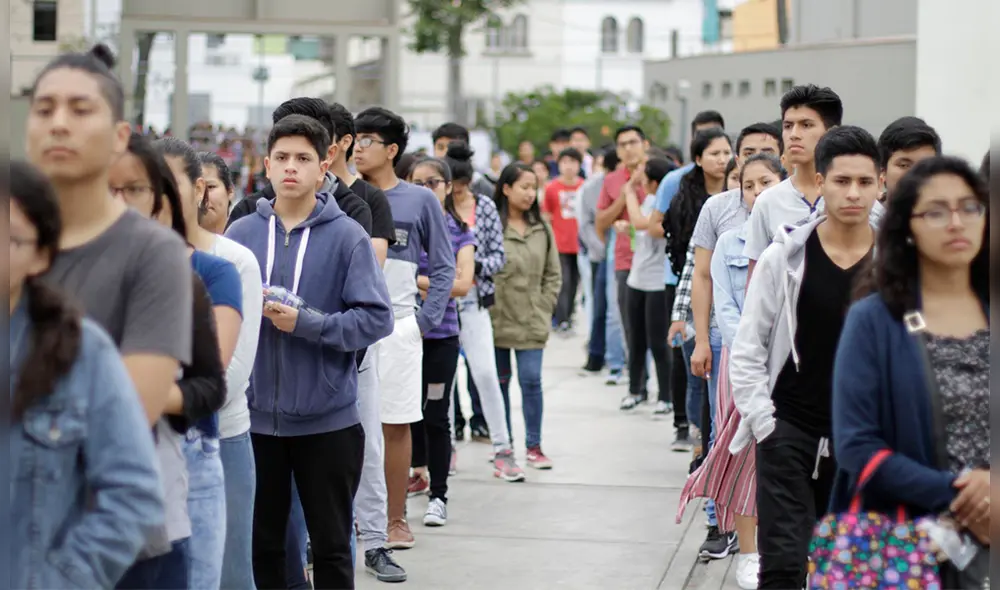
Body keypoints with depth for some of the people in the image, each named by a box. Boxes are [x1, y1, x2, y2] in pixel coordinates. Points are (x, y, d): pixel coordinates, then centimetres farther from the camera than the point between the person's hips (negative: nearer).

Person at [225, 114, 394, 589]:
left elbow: (375, 319, -9)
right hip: (257, 413, 3)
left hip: (327, 419, -2)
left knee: (331, 546, 9)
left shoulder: (347, 236, -5)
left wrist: (305, 323, -18)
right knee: (260, 542, 12)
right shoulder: (241, 234, 4)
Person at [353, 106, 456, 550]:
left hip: (397, 327, -1)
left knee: (395, 425, 4)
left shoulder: (420, 200, 1)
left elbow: (444, 267, 5)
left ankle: (395, 519, 13)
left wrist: (426, 319, -3)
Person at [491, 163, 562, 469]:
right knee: (500, 381, 10)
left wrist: (544, 308, 4)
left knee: (531, 380, 0)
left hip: (532, 322, 3)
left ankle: (534, 446, 10)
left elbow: (553, 274, 12)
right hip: (497, 319, -3)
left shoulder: (541, 228, 6)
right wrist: (488, 311, -9)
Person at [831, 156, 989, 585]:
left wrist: (990, 486, -14)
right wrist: (954, 496, -16)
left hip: (988, 537, 3)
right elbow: (856, 445, -9)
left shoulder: (989, 315, 5)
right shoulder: (873, 319, -3)